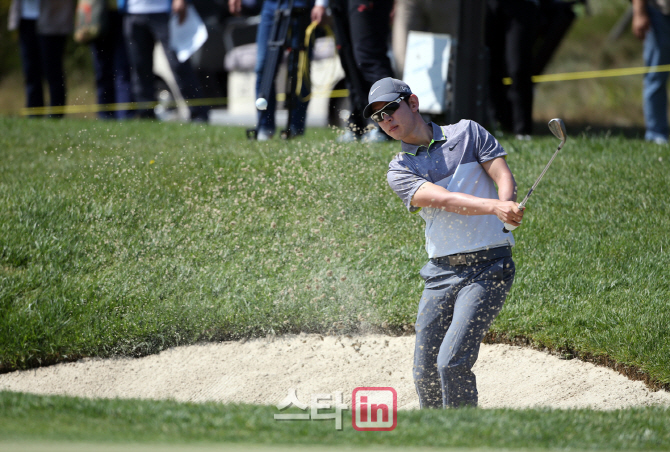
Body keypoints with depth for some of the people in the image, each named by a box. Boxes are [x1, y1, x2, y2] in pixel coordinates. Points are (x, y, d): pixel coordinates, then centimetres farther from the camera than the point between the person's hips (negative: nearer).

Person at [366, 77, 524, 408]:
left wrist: (508, 208, -27)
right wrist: (494, 207, -30)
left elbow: (503, 176, -3)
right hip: (440, 273, 3)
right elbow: (443, 199, -12)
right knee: (425, 374, 4)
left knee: (452, 363, -16)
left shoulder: (467, 132, 7)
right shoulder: (400, 170, 6)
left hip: (489, 268, -3)